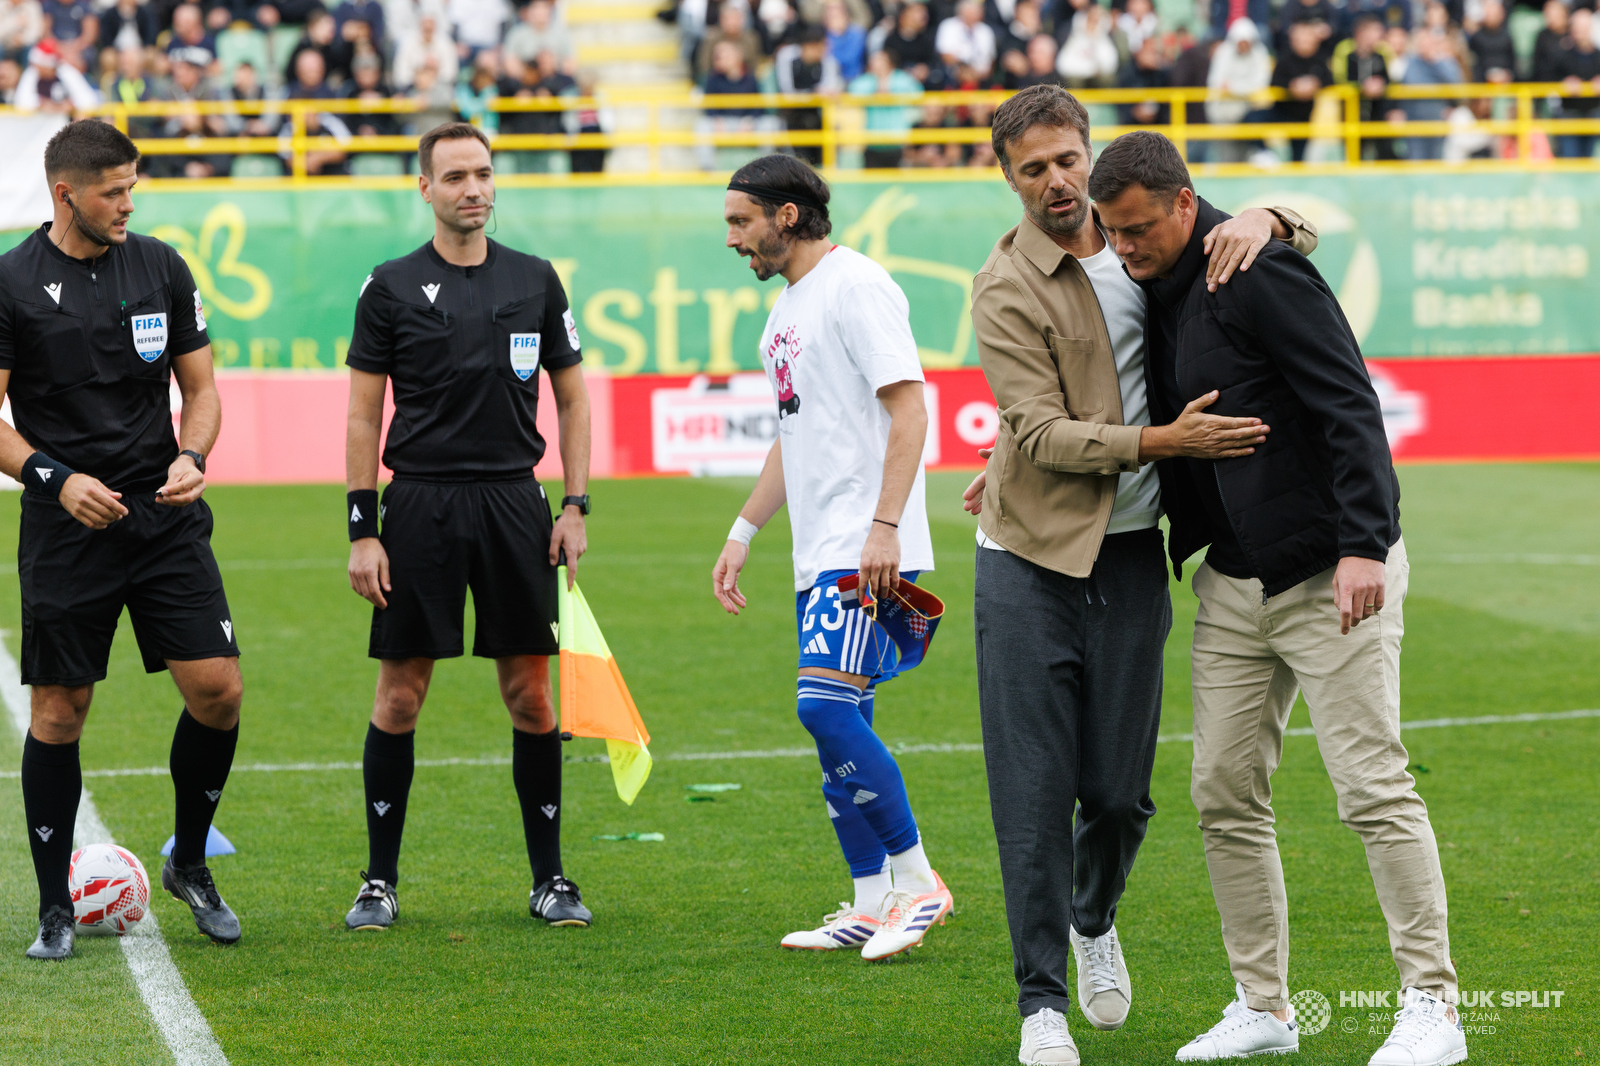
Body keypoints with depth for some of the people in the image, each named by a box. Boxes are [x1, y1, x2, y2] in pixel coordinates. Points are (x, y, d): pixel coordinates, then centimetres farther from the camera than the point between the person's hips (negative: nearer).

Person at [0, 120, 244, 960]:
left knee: (218, 690, -6)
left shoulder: (161, 267, 7)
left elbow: (200, 388, 12)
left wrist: (191, 458, -7)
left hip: (165, 515, 3)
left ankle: (189, 865, 16)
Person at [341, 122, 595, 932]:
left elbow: (571, 400, 12)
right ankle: (380, 880, 9)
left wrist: (576, 507, 3)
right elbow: (364, 416, 2)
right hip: (420, 502, -2)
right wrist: (362, 530, -5)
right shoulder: (391, 287, 1)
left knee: (532, 695, 2)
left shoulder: (535, 281, 8)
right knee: (399, 694, -1)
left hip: (515, 501, 2)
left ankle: (549, 879, 11)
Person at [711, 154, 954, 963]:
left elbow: (909, 408, -17)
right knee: (836, 724, 8)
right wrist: (743, 533, 25)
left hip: (868, 550, -10)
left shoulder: (856, 285, -10)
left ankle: (917, 883, -9)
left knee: (826, 706, -18)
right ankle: (872, 905, 12)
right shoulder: (787, 306, 20)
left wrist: (885, 527, -24)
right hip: (819, 553, 10)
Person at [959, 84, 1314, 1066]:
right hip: (1031, 560, -3)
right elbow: (1042, 433, -15)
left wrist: (1261, 221, -9)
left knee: (1121, 791, 5)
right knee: (1035, 790, -6)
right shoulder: (1007, 287, -8)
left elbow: (1305, 236, 15)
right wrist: (1163, 441, -25)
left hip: (1131, 553, 4)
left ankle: (1094, 921, 36)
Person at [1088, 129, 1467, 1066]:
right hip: (1234, 583, 8)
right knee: (1226, 796, 6)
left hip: (1330, 573, -8)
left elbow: (1350, 407, -21)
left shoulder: (1261, 273, -15)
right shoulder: (1160, 294, 11)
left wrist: (1363, 546, -29)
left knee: (1375, 789, -8)